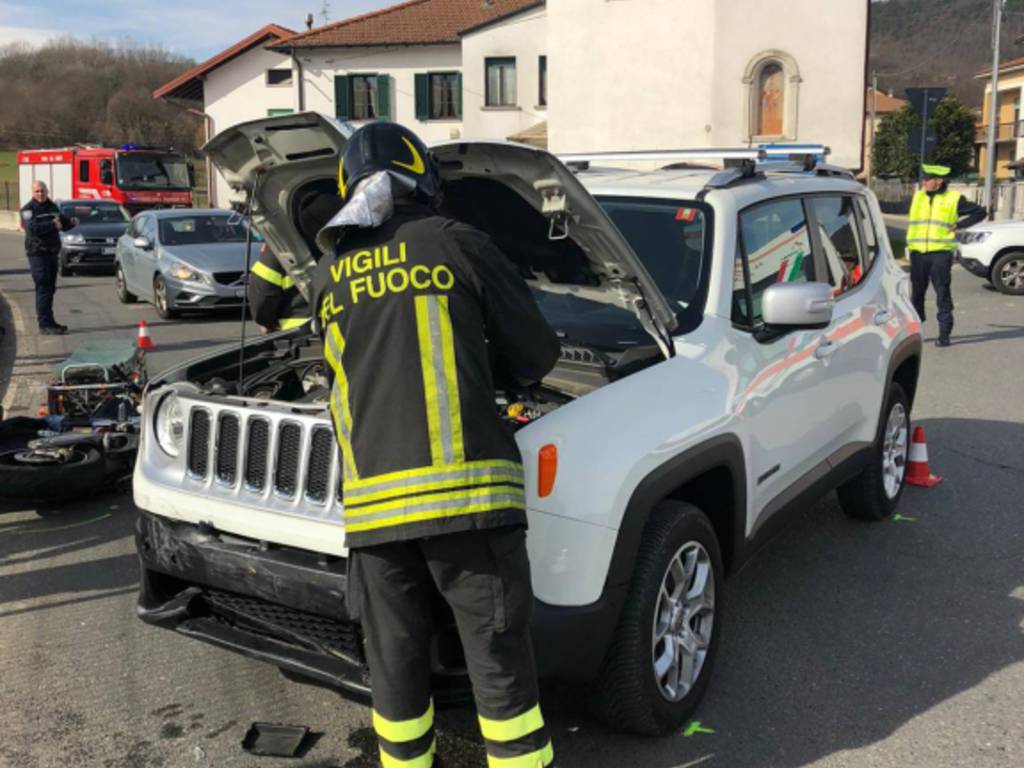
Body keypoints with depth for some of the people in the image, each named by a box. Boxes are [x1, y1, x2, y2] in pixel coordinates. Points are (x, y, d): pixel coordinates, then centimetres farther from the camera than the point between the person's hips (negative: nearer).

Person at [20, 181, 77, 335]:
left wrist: (71, 222, 1)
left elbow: (63, 223, 22)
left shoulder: (53, 207, 16)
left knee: (50, 288, 12)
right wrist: (52, 225, -28)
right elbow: (33, 228, -21)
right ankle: (45, 324, -13)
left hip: (53, 252, 7)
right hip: (37, 253, -7)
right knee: (43, 288, -12)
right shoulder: (28, 209, -6)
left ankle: (46, 321, 22)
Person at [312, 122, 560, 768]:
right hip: (467, 490, -3)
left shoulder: (329, 277, 15)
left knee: (396, 667, 15)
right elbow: (537, 354, 6)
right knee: (500, 665, 5)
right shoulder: (458, 244, 3)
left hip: (372, 501, 4)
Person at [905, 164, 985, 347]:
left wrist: (958, 225, -2)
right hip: (918, 252, 4)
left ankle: (944, 334, 1)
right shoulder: (917, 196, 13)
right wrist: (909, 242, 13)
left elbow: (980, 212, 6)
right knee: (916, 293, 8)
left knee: (943, 294, -2)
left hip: (941, 252, -4)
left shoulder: (953, 199, 1)